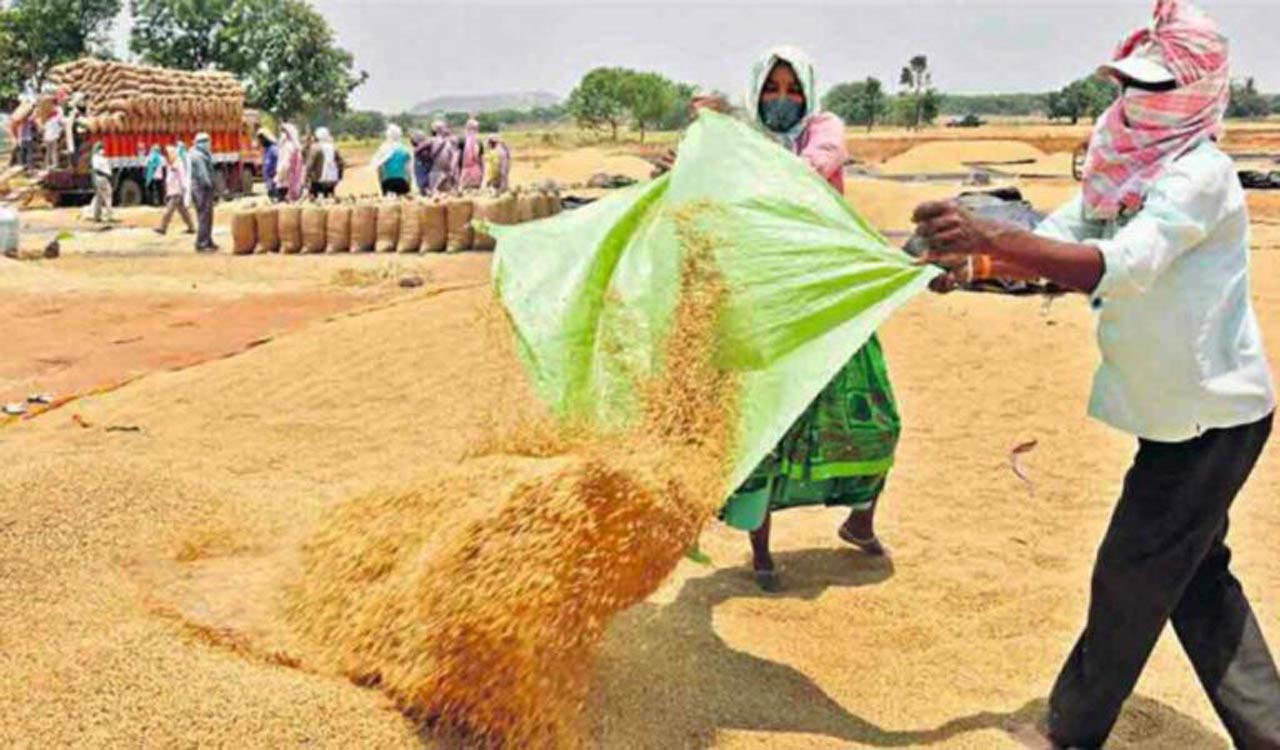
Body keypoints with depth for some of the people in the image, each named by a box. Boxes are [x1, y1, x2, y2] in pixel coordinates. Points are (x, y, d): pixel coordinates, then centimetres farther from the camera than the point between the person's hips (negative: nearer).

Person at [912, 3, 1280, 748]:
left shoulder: (1199, 175, -22)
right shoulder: (1125, 168, 5)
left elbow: (1117, 268, -37)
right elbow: (1055, 239, 2)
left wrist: (987, 234, -46)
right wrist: (976, 261, -18)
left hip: (1212, 413, -9)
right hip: (1183, 407, 9)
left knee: (1132, 577, 2)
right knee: (1197, 577, 17)